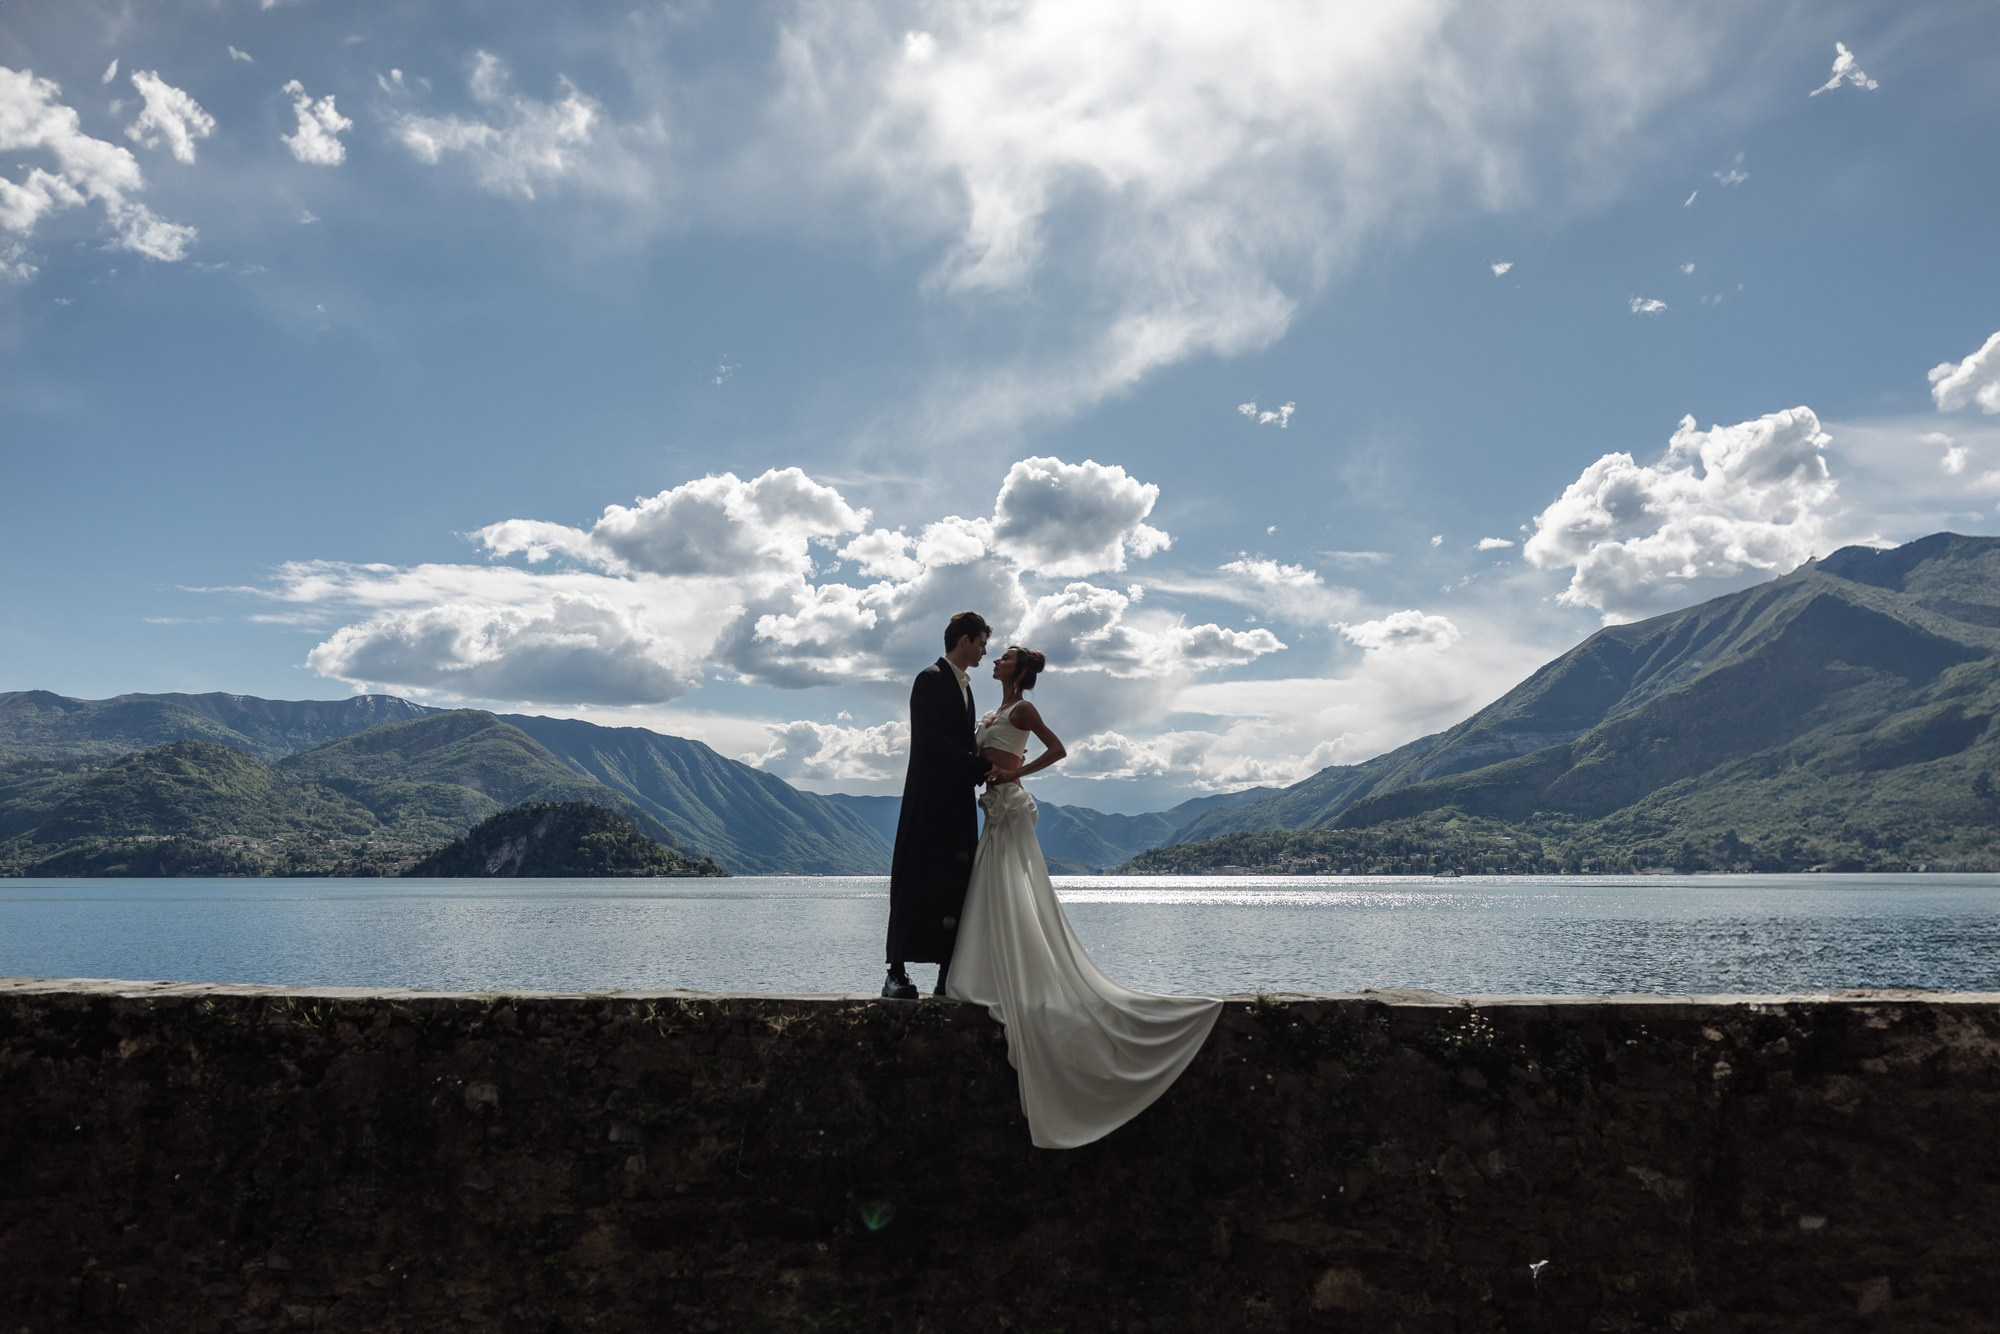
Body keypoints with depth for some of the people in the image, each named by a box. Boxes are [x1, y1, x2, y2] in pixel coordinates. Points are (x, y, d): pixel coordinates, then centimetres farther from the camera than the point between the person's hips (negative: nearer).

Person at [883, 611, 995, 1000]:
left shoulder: (962, 686, 19)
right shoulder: (931, 679, -8)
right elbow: (933, 741, -17)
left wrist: (987, 768, 2)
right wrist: (981, 767, -16)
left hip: (957, 803, 9)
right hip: (929, 800, -8)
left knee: (954, 887, 5)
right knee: (916, 884, -6)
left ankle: (948, 974, 7)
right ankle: (897, 973, -2)